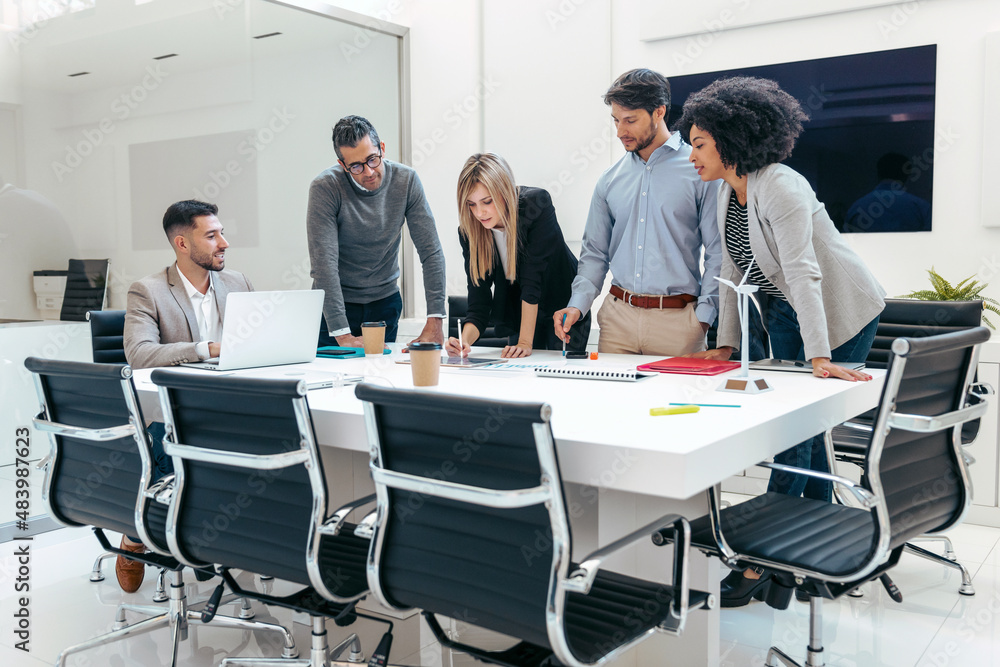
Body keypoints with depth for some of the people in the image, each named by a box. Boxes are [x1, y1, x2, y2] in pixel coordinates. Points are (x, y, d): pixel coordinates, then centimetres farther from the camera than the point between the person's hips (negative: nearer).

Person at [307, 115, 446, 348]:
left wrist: (435, 321, -20)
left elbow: (431, 251, -12)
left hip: (386, 301, 2)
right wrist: (342, 334, -32)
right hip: (336, 303, -2)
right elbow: (324, 262, -25)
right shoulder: (324, 187, -20)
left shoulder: (406, 180, -12)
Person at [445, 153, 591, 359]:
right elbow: (479, 304, -18)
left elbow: (533, 277, -30)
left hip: (564, 309, -3)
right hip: (519, 315, 3)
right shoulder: (469, 231, -17)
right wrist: (465, 340, -38)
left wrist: (525, 342, -32)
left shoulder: (537, 205, -27)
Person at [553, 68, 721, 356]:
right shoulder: (610, 180, 11)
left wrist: (703, 316, -11)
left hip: (677, 321, -3)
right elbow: (595, 251, 14)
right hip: (617, 316, 4)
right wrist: (577, 305, 0)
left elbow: (719, 252, -4)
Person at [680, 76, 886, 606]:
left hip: (840, 314, -8)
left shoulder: (780, 188, -24)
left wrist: (818, 357, -38)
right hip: (785, 316, 8)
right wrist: (726, 344, 8)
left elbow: (802, 273, -32)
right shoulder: (727, 193, 3)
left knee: (796, 431, -10)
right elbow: (733, 272, 9)